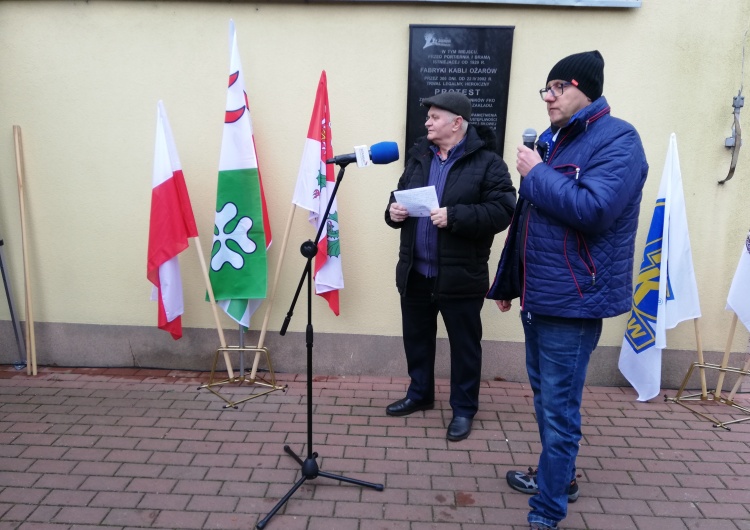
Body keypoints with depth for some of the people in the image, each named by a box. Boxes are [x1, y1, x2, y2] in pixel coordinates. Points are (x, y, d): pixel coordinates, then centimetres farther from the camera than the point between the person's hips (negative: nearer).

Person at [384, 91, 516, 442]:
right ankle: (420, 395, 39)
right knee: (416, 337, 18)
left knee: (464, 344, 8)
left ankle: (464, 409, 25)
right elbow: (401, 196, 18)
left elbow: (501, 211, -16)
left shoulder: (487, 162, -8)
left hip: (460, 276, -6)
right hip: (415, 272, 6)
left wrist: (455, 216, -25)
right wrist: (393, 211, -5)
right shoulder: (419, 157, 11)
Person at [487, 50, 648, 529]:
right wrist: (507, 281, 19)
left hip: (572, 300, -9)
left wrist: (536, 174, -15)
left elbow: (592, 209, -28)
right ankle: (557, 476, 41)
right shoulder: (551, 139, 14)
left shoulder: (617, 140, -11)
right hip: (538, 295, 9)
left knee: (558, 410, -1)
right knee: (545, 397, 21)